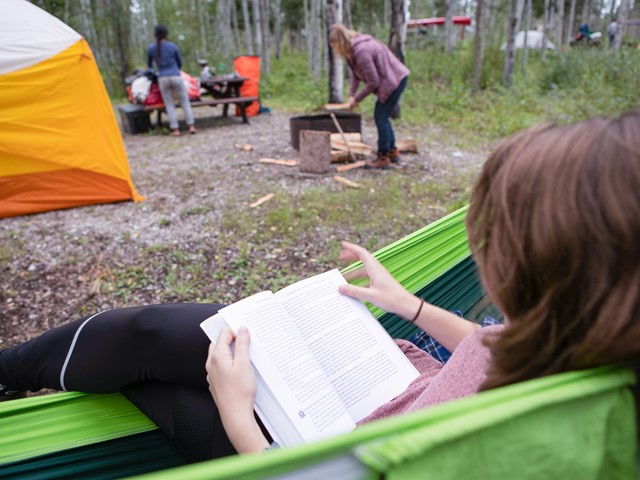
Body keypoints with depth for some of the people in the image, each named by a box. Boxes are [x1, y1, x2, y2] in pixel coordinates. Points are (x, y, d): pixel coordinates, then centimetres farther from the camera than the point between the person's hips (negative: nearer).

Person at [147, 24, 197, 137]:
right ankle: (191, 126, 0)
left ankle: (175, 129, 1)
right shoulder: (173, 46, 1)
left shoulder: (151, 48, 4)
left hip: (163, 79, 1)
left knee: (169, 105, 7)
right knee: (185, 102, 6)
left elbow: (149, 64, 19)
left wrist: (153, 70, 41)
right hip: (176, 76, -1)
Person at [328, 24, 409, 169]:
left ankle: (383, 158, 3)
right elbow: (355, 73, 8)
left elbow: (373, 82, -22)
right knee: (383, 116, 17)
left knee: (381, 117, -5)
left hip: (394, 81, -10)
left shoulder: (362, 52, -26)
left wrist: (357, 99, -12)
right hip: (396, 79, 10)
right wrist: (351, 95, -5)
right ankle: (392, 151, 29)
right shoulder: (353, 49, 2)